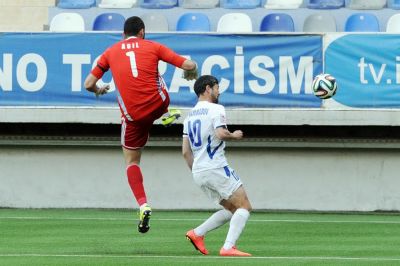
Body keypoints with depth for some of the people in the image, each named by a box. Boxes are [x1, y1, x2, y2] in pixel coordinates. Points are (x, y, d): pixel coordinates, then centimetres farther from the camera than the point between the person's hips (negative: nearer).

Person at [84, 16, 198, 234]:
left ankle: (143, 205, -5)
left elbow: (88, 84, 9)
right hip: (157, 104, 0)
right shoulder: (152, 47, 4)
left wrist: (99, 91, 32)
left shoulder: (111, 52, 8)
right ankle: (167, 117, 33)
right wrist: (192, 74, 24)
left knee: (131, 161, 13)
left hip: (132, 115, 0)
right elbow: (189, 65, 0)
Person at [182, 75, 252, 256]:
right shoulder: (215, 109, -5)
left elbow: (185, 151, 17)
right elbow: (221, 134, -22)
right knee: (244, 207, -5)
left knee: (231, 209, 17)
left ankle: (197, 233, 3)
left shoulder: (190, 115, 18)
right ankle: (228, 247, -20)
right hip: (216, 168, -8)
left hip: (198, 173, 8)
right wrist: (234, 136, -2)